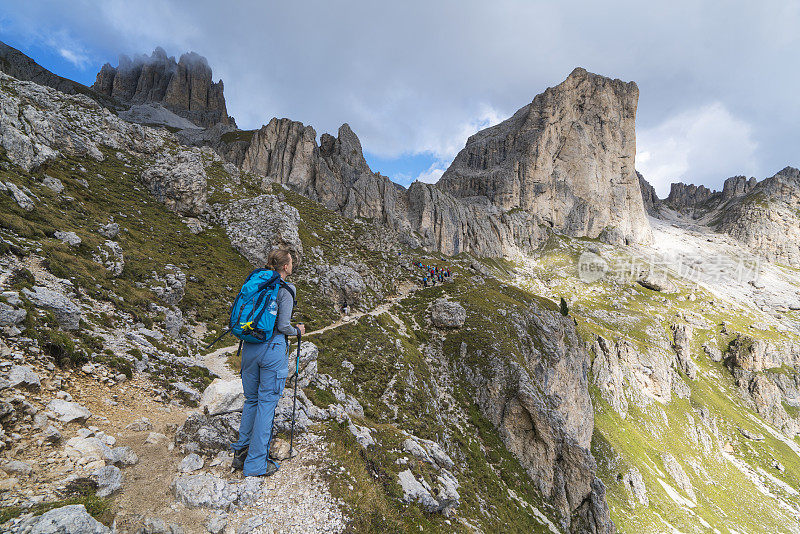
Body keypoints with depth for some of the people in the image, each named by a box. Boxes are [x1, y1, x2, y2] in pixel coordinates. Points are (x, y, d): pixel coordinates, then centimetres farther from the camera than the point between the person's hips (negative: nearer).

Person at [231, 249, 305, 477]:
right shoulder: (285, 291, -11)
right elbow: (283, 326, -15)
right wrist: (298, 331, 4)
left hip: (249, 347, 7)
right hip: (273, 349, -7)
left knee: (251, 400, 20)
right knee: (267, 402, 4)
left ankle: (241, 452, 30)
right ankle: (256, 464, 14)